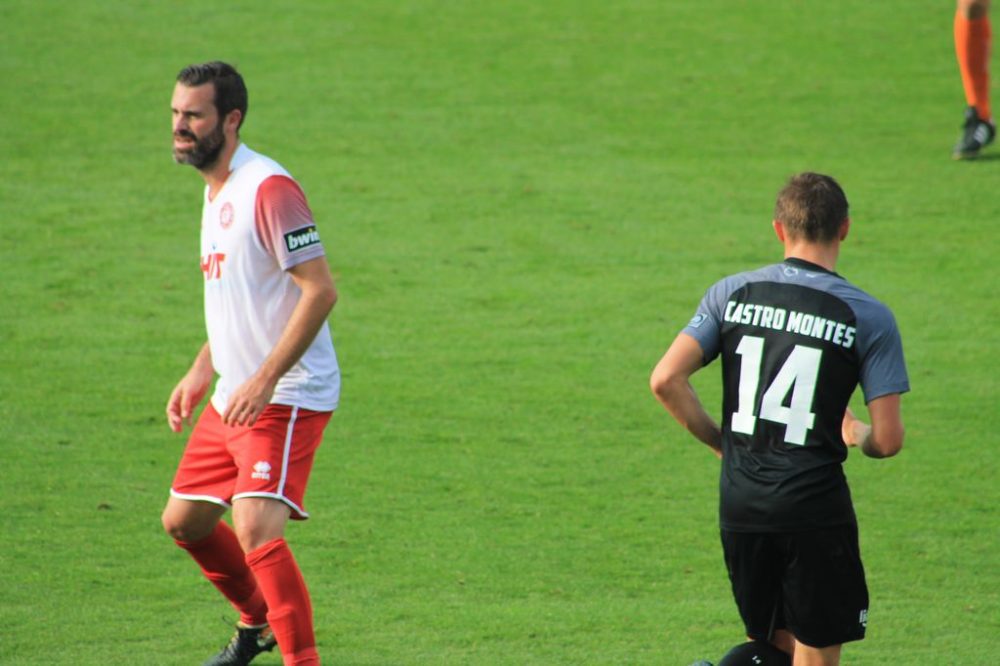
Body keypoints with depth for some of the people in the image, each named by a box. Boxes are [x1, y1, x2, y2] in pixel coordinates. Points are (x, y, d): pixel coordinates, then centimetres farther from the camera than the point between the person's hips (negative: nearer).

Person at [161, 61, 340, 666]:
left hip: (287, 397, -10)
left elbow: (320, 290, -23)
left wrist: (265, 380, -26)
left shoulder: (269, 189, -18)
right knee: (184, 520, 18)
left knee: (257, 530, -22)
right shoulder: (216, 189, 13)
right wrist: (202, 371, 19)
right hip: (232, 397, 10)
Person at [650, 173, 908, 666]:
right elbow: (888, 440, -7)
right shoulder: (869, 317, -5)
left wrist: (720, 440, 10)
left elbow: (666, 380, -5)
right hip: (817, 510, -4)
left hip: (740, 507, 4)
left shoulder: (731, 293, 3)